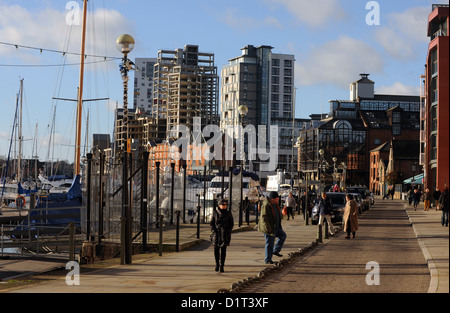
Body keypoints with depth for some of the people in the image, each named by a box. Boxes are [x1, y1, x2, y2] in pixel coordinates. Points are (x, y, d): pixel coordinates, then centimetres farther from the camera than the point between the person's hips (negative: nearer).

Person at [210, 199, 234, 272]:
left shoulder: (228, 214, 2)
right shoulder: (215, 213, 2)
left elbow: (231, 223, 9)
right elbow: (212, 223, 7)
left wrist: (228, 231, -3)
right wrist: (213, 231, -4)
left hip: (225, 234, -1)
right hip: (216, 234, 1)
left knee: (223, 250, -5)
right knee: (216, 249, 1)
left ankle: (221, 266, 0)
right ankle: (217, 264, 21)